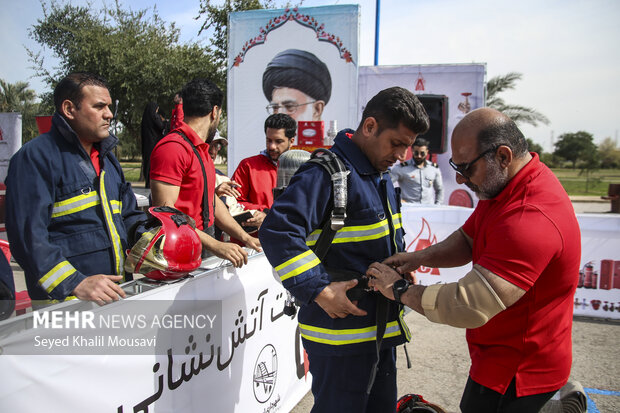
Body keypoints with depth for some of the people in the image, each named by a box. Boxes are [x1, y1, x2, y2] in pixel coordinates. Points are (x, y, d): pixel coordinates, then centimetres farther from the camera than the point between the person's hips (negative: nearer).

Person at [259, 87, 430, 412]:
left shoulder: (381, 175, 13)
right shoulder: (325, 173, -20)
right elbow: (276, 231, -30)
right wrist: (320, 290, -29)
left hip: (381, 329, 9)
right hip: (340, 334, -9)